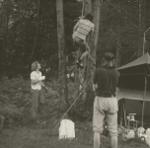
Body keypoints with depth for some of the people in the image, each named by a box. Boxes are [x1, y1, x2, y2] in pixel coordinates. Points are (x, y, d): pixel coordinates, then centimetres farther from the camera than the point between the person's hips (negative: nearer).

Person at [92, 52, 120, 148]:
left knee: (97, 130, 5)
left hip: (100, 101, -2)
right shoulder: (117, 73, 1)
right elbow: (115, 89, 9)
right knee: (113, 131, 7)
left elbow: (95, 87, -1)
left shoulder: (98, 71, -7)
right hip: (112, 101, 2)